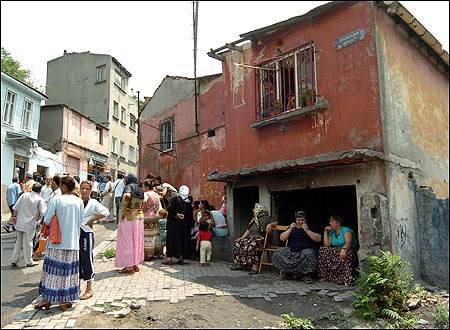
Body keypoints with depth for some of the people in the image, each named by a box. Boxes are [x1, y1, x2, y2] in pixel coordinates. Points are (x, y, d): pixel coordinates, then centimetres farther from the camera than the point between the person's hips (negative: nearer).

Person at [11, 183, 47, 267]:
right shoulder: (40, 199, -10)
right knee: (28, 243, 4)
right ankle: (29, 261, 15)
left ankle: (13, 260, 22)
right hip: (29, 224, -5)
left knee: (18, 242, 16)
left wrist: (14, 216, 19)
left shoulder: (24, 195, 3)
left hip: (19, 222, 5)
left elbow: (16, 207, 7)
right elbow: (44, 213, -11)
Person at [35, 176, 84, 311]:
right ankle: (65, 300, 17)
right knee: (68, 269, 9)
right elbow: (80, 222, 4)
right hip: (72, 242, 2)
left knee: (52, 269, 9)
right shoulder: (79, 202, -2)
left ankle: (47, 299, 16)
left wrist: (55, 225, 11)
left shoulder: (56, 200, -10)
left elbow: (47, 220, -8)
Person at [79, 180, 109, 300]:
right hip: (75, 233, 5)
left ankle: (89, 289, 2)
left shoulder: (93, 203, -5)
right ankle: (78, 286, 25)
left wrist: (91, 220, -13)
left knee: (87, 259, -6)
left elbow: (105, 212, -16)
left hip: (86, 233, -5)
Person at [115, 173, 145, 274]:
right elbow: (142, 203, 21)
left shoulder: (129, 187, -11)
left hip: (128, 217, -7)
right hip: (139, 216, 8)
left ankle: (129, 267, 6)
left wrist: (123, 208, -19)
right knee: (136, 241, 13)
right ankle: (136, 265, 22)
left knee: (127, 241, 1)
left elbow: (127, 196, -31)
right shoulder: (140, 189, 12)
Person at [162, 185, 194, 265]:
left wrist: (177, 214, -18)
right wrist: (190, 225, 15)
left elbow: (170, 208, -22)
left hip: (174, 223, -3)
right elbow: (190, 216, 6)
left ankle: (169, 258, 3)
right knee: (183, 240, 9)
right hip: (185, 225, 3)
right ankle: (181, 259, 11)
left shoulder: (175, 199, -7)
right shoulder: (189, 203, 3)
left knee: (172, 239, 4)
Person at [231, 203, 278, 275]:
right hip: (251, 237, 9)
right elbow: (248, 230, 22)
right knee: (237, 242, -6)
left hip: (260, 239, -9)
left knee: (252, 245, -38)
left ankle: (255, 267, -37)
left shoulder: (265, 217, -2)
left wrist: (270, 225, -26)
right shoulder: (254, 219, 22)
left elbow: (276, 222, -6)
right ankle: (240, 264, -5)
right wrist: (243, 237, 11)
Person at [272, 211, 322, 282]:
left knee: (309, 254, -37)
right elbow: (282, 238, 9)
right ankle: (286, 272, -9)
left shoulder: (311, 226, 11)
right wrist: (290, 229, -4)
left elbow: (319, 239, -3)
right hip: (292, 250, 3)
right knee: (278, 252, -21)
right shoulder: (292, 227, 19)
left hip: (307, 249, -3)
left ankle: (307, 275, -17)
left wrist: (307, 230, -11)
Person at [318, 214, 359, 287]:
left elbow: (348, 242, -23)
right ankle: (324, 276, -15)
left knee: (346, 253, -39)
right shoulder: (331, 232, 15)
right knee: (322, 250, -15)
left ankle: (348, 280, -41)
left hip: (349, 250, -6)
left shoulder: (346, 230, -5)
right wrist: (326, 232, 4)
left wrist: (343, 249, -43)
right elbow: (326, 245, 4)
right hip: (335, 252, 6)